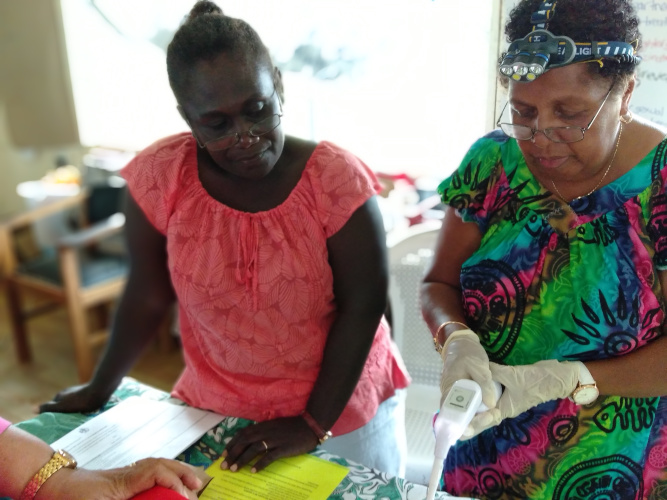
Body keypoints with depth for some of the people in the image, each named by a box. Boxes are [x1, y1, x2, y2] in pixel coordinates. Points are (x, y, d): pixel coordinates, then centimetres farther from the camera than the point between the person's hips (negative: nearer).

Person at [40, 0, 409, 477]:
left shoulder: (338, 179, -21)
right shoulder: (160, 177, -15)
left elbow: (362, 308, -16)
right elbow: (147, 297, -4)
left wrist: (314, 423, -16)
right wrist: (100, 388, 6)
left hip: (344, 409, 0)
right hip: (219, 412, 1)